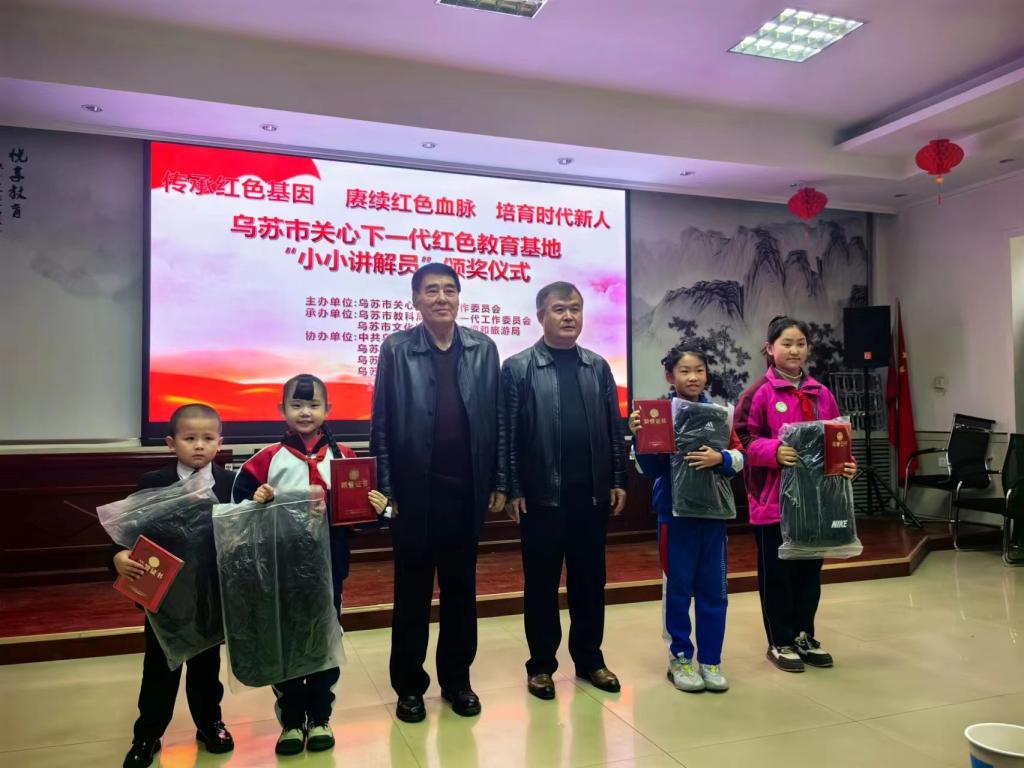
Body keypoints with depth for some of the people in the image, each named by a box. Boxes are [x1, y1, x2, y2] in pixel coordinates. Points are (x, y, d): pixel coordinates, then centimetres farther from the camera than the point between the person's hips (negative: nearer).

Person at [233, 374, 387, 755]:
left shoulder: (342, 456, 0)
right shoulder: (268, 458, -3)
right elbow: (239, 503, -1)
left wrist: (377, 507, -12)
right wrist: (255, 502, -21)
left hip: (328, 568, 1)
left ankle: (320, 718, 31)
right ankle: (291, 721, 29)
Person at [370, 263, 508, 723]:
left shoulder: (483, 349, 4)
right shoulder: (396, 349, -2)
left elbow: (497, 419, 5)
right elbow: (381, 424, -3)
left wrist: (499, 482, 2)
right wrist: (386, 490, -7)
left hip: (467, 489, 2)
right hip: (415, 490, -2)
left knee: (461, 587, 13)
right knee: (412, 590, 10)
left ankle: (457, 679, 29)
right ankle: (409, 685, 26)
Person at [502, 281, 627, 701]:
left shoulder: (598, 367, 9)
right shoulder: (517, 368, -4)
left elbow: (614, 429, 10)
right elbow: (508, 435, -6)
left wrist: (619, 480, 5)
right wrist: (513, 490, -9)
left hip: (592, 492, 4)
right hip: (542, 494, -3)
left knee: (589, 580, 13)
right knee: (541, 583, 9)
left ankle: (590, 659, 29)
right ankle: (541, 664, 24)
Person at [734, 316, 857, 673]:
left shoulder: (821, 394, 10)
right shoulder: (759, 393, -8)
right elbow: (744, 439, -11)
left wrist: (846, 463, -3)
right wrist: (774, 452, -26)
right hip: (773, 498, -5)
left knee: (810, 570, 15)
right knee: (776, 573, 5)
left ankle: (804, 636, 31)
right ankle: (780, 642, 20)